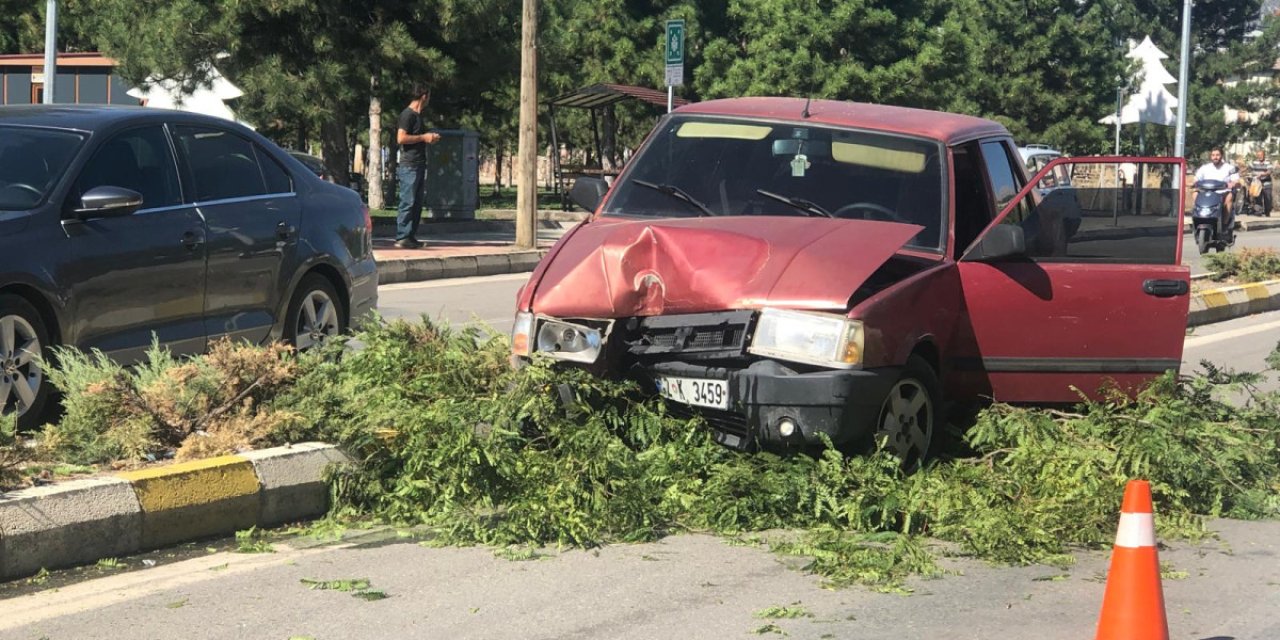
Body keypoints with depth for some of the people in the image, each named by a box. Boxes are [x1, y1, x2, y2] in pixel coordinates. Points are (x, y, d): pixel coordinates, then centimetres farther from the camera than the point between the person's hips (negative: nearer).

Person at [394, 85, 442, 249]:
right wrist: (423, 137, -14)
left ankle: (410, 236, 12)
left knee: (417, 203, 9)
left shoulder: (417, 115, 19)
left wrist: (430, 138, 15)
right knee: (408, 202, -10)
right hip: (409, 166, -10)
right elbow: (401, 138, -19)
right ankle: (401, 237, -10)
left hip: (419, 165, 10)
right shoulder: (407, 114, -10)